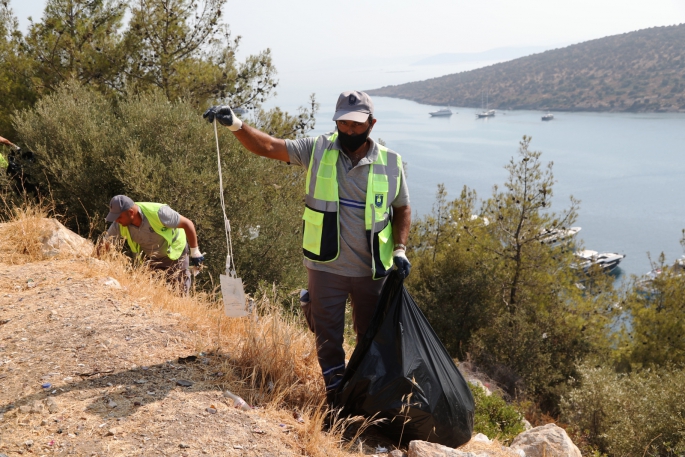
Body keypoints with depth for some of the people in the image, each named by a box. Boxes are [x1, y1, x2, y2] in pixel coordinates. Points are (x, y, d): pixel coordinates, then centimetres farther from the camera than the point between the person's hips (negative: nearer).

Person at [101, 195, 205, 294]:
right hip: (150, 258, 4)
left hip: (175, 252, -4)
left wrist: (195, 253, -23)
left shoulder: (157, 213, -35)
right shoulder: (119, 224, -21)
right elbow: (105, 244, -11)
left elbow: (188, 224, -27)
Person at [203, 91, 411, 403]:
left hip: (373, 271, 1)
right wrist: (236, 125, -25)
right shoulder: (318, 150, -5)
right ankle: (336, 398, 28)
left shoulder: (390, 163, -3)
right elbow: (268, 146, -10)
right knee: (328, 338, 10)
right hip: (326, 268, -1)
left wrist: (399, 250, -4)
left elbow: (402, 209, 8)